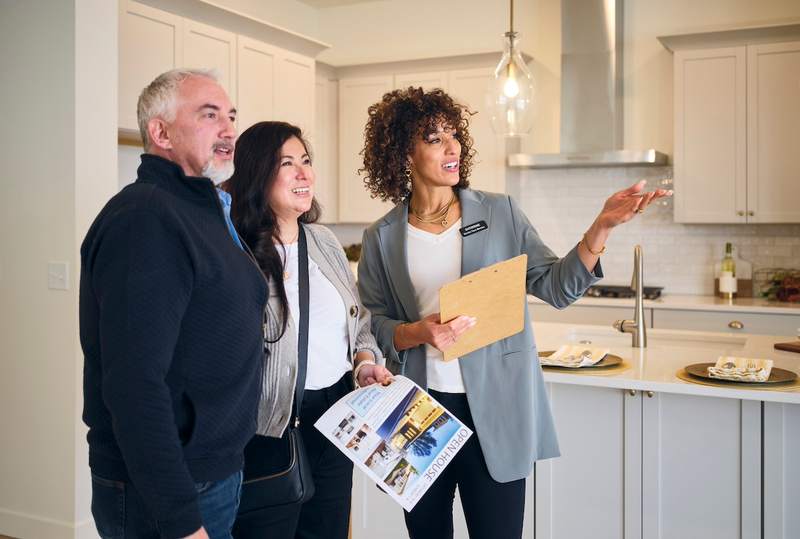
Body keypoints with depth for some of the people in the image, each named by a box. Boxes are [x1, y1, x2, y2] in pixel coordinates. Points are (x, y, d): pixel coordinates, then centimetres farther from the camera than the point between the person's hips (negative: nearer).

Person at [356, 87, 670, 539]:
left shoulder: (500, 213, -1)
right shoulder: (381, 238, 1)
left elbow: (557, 287, -4)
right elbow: (372, 324, 2)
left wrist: (601, 229, -17)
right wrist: (416, 333, -18)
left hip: (495, 409, -1)